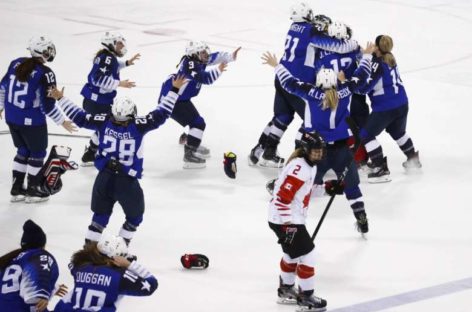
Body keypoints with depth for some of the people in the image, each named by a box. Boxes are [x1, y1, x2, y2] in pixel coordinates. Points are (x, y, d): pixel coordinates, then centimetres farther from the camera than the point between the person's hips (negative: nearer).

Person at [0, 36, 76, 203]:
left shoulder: (16, 63, -2)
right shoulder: (45, 74, -21)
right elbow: (47, 105, -19)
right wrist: (62, 122, -5)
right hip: (31, 121, -6)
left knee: (23, 150, 24)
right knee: (37, 153, 15)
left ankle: (17, 189, 29)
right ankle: (32, 190, 23)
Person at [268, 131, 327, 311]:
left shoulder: (309, 165, 7)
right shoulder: (299, 169, -26)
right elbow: (282, 198, -28)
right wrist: (287, 226, -26)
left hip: (293, 217, 11)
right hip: (285, 219, -11)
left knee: (293, 254, 24)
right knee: (306, 254, -6)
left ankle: (286, 290, 41)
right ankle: (306, 297, 4)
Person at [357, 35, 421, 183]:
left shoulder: (378, 64, -19)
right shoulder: (390, 59, 4)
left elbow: (364, 87, -22)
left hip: (385, 108, -8)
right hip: (402, 104, 8)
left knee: (367, 135, 1)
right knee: (398, 132, 33)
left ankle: (381, 168, -4)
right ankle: (413, 158, 48)